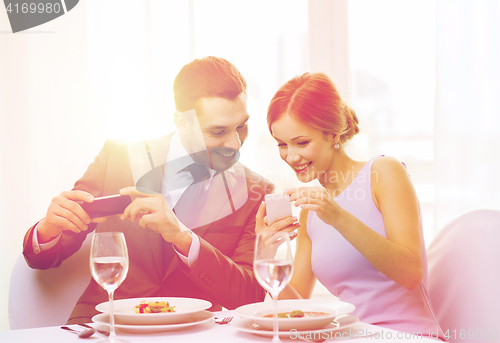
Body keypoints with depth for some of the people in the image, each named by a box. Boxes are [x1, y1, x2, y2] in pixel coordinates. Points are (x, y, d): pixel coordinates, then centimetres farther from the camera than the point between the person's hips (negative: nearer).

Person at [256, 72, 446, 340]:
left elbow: (411, 273, -13)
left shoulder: (384, 172, -2)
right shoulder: (310, 211, 13)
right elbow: (296, 305, 11)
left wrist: (339, 218, -22)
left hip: (410, 334, -5)